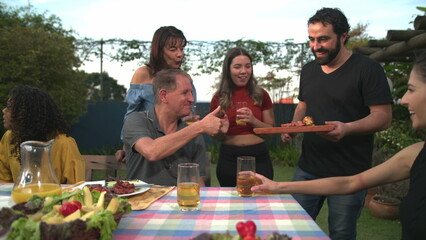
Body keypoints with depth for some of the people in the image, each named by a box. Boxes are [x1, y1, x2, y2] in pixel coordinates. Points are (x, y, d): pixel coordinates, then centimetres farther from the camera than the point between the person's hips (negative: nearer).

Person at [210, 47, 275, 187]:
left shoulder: (261, 95, 2)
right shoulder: (219, 98, 2)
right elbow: (217, 137, 9)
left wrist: (253, 121, -13)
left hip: (259, 157, 0)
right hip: (229, 159, 1)